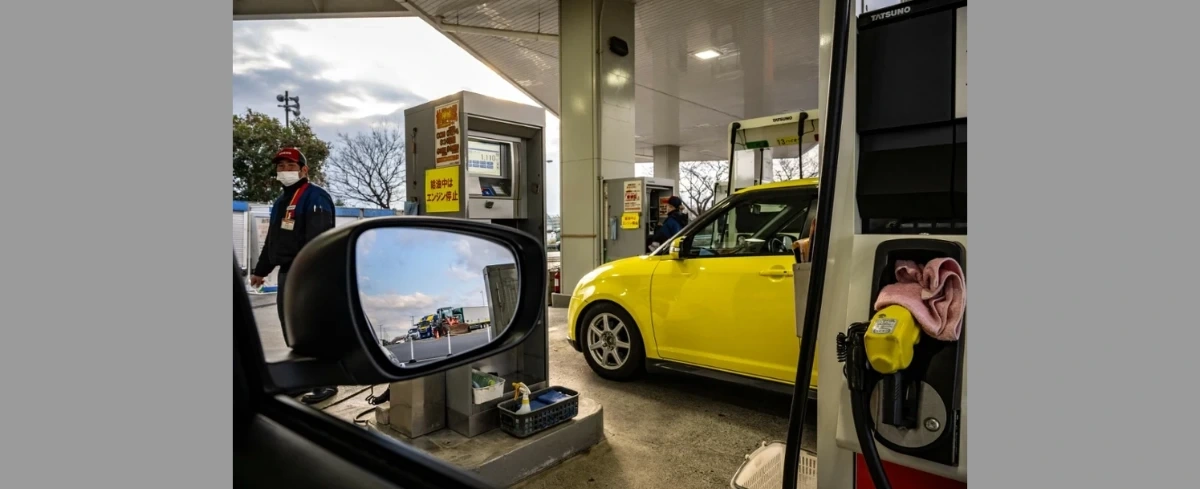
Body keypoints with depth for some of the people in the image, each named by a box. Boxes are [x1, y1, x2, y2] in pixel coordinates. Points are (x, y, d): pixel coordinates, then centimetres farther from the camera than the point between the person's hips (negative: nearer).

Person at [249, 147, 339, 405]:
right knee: (291, 329, 15)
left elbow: (317, 239, -22)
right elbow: (272, 240, 27)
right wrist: (260, 270, 28)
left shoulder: (315, 197, -11)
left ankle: (325, 383, 0)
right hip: (286, 272, 10)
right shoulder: (281, 201, 20)